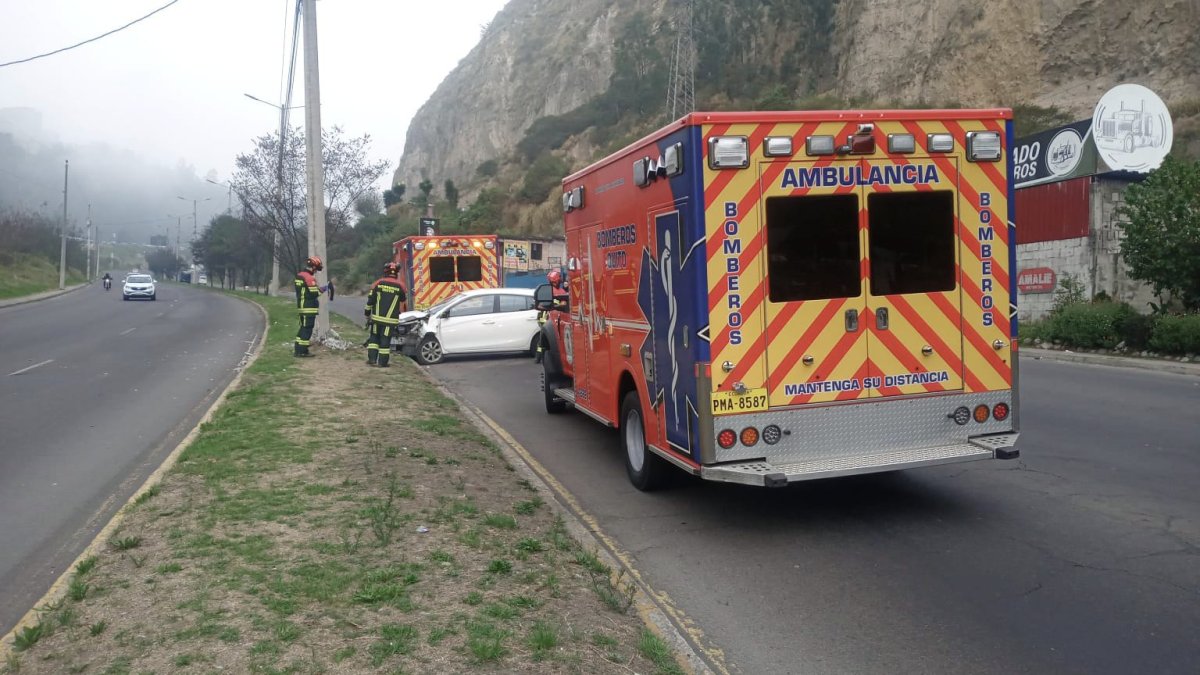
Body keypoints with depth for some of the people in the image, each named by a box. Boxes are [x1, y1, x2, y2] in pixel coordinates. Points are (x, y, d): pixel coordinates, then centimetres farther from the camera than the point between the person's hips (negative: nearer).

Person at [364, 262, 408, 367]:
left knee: (374, 337, 16)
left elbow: (370, 300, 0)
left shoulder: (378, 283, -2)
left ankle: (372, 359, 11)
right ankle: (382, 362, 5)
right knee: (385, 340, 3)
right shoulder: (399, 286, -4)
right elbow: (403, 300, 13)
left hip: (376, 317, 1)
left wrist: (367, 313, 10)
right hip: (391, 319, -1)